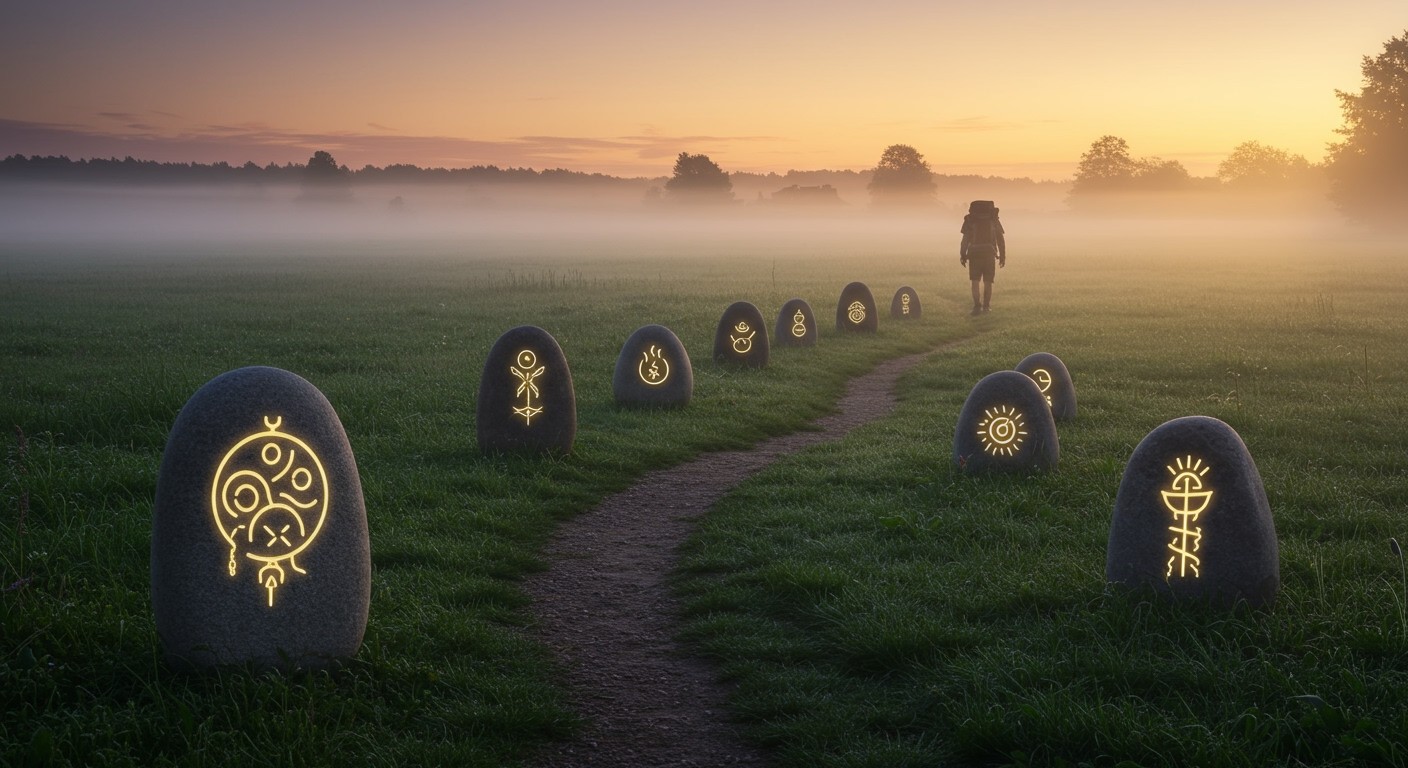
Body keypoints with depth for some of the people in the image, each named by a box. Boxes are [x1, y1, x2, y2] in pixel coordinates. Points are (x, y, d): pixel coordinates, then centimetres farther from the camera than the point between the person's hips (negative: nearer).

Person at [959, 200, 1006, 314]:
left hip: (974, 254, -1)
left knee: (975, 281, 2)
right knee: (988, 282, 12)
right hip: (989, 254, 1)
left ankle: (977, 305, -12)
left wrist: (963, 255, 1)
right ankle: (986, 306, 13)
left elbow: (965, 239, -3)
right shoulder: (994, 220, 7)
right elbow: (1000, 239, 6)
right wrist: (1002, 256, 11)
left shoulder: (970, 220, 1)